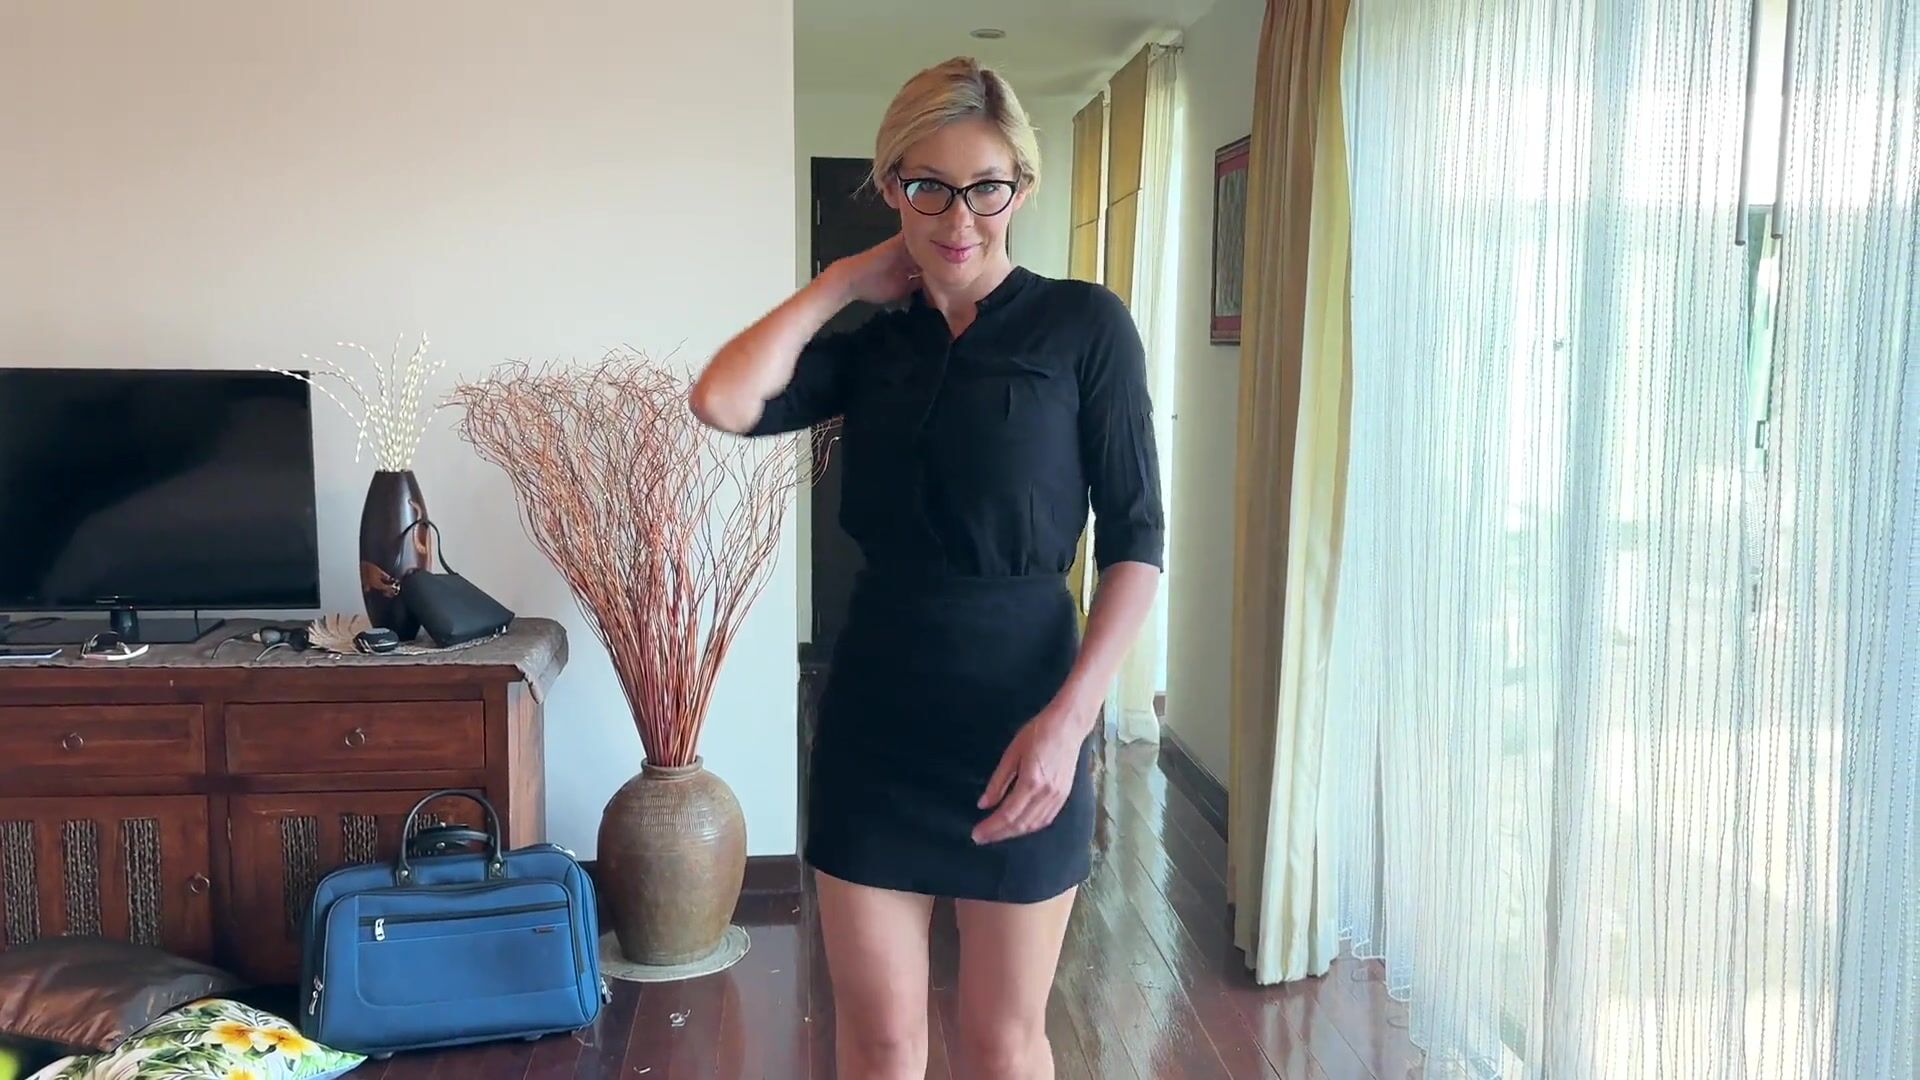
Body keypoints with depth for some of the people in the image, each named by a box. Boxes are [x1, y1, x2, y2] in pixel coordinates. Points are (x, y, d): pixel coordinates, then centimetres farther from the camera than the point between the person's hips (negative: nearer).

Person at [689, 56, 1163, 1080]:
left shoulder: (1085, 324, -3)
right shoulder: (869, 345, 7)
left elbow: (1134, 538, -6)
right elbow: (723, 401, -11)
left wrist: (1070, 716, -15)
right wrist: (843, 281, -1)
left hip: (1018, 720, -3)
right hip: (875, 715, 3)